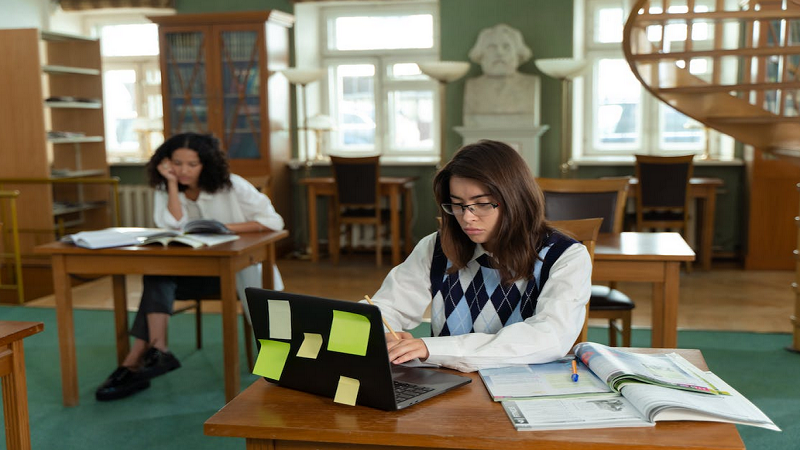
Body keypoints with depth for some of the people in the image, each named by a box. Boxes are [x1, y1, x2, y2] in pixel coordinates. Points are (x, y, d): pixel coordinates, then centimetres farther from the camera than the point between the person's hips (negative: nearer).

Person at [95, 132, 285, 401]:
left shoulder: (230, 186, -7)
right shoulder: (164, 191, 4)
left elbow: (273, 221, -13)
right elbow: (174, 227, -16)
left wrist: (225, 227, -18)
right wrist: (172, 183, -15)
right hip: (194, 270, 3)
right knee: (156, 276, -29)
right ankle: (156, 351, -35)